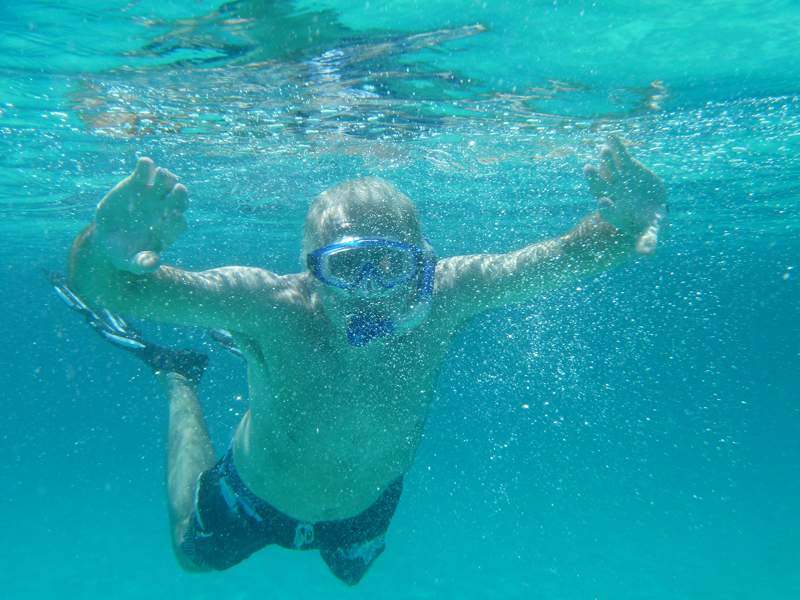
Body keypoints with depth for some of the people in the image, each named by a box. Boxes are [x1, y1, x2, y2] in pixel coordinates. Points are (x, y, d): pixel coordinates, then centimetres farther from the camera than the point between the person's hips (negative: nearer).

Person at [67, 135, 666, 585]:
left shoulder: (445, 297, -35)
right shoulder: (268, 306, -40)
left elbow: (569, 256, -37)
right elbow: (100, 288, -46)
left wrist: (626, 224, -59)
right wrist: (104, 250, -69)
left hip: (369, 503, 2)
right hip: (254, 500, -1)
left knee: (350, 572, 38)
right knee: (195, 554, 33)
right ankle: (182, 390, 49)